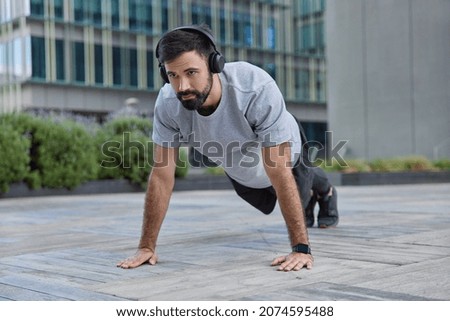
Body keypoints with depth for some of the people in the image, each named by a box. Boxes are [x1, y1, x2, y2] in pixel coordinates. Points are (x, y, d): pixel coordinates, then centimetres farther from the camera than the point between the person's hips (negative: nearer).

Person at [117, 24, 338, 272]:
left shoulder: (257, 89, -48)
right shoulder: (167, 103, -37)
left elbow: (279, 173, -46)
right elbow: (162, 175, -30)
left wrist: (301, 248, -46)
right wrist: (146, 246, -30)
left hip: (282, 153, -4)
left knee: (299, 195, 25)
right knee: (269, 206, 31)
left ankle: (324, 191, 62)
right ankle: (308, 196, 64)